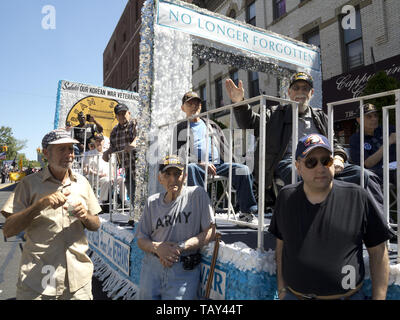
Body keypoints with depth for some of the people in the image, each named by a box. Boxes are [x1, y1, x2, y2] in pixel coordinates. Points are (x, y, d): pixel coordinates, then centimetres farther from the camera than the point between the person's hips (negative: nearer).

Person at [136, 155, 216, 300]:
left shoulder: (197, 194, -5)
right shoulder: (152, 202, 7)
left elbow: (210, 232, -8)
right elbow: (141, 239, 9)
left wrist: (180, 247, -15)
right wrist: (157, 247, -12)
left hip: (184, 271, -3)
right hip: (151, 267, 4)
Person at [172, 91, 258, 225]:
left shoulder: (211, 125, 28)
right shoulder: (180, 128, 16)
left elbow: (225, 148, 24)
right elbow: (179, 154, 2)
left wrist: (234, 166, 8)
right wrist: (201, 164, -13)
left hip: (218, 165, 3)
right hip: (197, 165, -3)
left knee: (243, 169, -21)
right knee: (190, 168, -37)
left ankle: (246, 213, -15)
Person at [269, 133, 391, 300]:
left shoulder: (357, 197, -9)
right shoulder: (286, 197, -4)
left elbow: (378, 252, -2)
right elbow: (281, 245, 4)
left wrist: (379, 297, -5)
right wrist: (282, 288, 6)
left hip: (346, 295, -1)